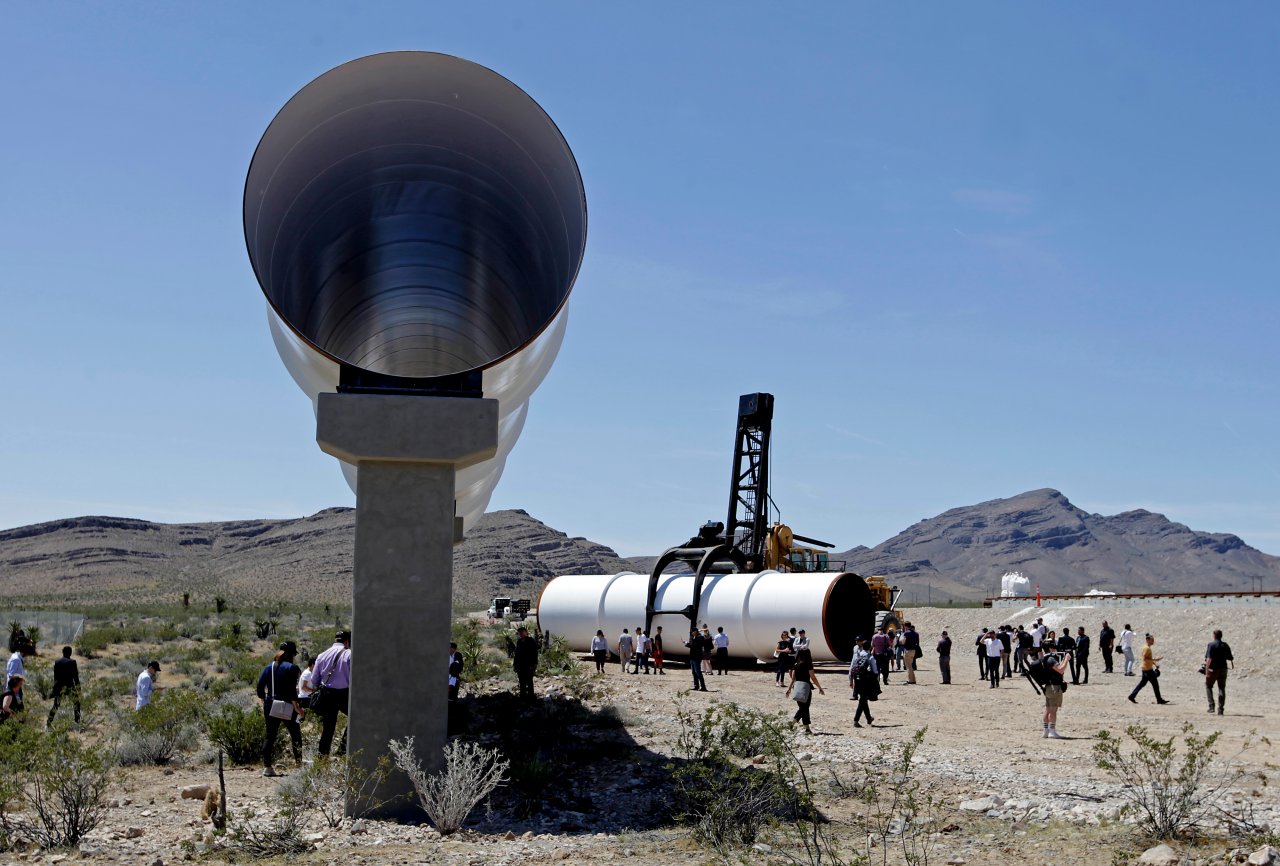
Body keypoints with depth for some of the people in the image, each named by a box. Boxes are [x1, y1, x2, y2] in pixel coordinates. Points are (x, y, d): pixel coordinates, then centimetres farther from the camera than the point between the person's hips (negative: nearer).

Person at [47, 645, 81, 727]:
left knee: (55, 704, 7)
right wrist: (78, 687, -1)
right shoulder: (72, 662, -7)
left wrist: (55, 687, 20)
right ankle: (77, 721, 15)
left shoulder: (56, 662, 6)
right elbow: (75, 676, -7)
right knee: (76, 703, 15)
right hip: (69, 686, -3)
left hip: (59, 687, 3)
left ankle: (49, 723, 0)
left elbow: (55, 677, 12)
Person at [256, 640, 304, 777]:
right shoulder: (291, 668, -10)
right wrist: (297, 707, -13)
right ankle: (299, 763, 16)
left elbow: (260, 688, 7)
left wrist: (264, 704, 17)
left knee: (270, 736, 8)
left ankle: (266, 766, 3)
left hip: (270, 706, 5)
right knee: (295, 735, 11)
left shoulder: (268, 667, 8)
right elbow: (292, 691, -17)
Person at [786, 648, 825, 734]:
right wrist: (820, 688, -2)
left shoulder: (796, 665, 8)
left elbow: (793, 678, 9)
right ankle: (793, 721, -11)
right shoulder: (808, 664, -8)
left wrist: (789, 688, 17)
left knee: (803, 707, 13)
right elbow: (813, 678, -9)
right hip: (806, 686, -6)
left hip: (797, 686, 6)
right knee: (805, 708, 1)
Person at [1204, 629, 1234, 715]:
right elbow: (1230, 658, 9)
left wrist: (1206, 670, -23)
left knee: (1208, 686, 13)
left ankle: (1211, 706, 2)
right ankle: (1221, 709, 5)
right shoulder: (1225, 645, 4)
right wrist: (1232, 663, 32)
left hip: (1213, 669, -4)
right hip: (1223, 669, 4)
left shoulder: (1211, 645, -11)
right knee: (1222, 688, 8)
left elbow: (1209, 658, -20)